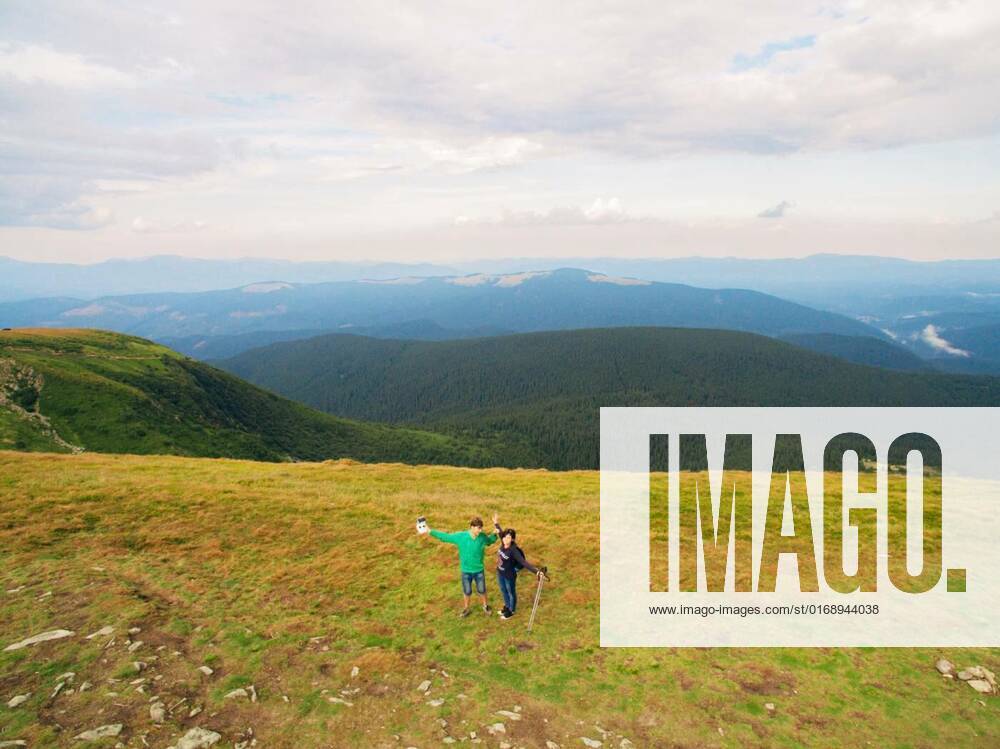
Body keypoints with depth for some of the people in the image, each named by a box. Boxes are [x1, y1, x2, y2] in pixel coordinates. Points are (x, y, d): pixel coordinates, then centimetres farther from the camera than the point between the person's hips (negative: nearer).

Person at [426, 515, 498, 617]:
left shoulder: (483, 537, -18)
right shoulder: (460, 536, -23)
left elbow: (491, 540, 4)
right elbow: (444, 537, -13)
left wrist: (495, 533, -18)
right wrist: (430, 531, -16)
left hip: (479, 570, 1)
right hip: (466, 571, -1)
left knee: (481, 590, 20)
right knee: (467, 591, 20)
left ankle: (485, 606, 49)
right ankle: (466, 608, 47)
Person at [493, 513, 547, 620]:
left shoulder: (514, 551, -33)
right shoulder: (503, 544, -15)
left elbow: (524, 562, -39)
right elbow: (501, 534, 7)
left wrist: (537, 571, -51)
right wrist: (496, 524, 21)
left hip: (509, 576, -7)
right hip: (500, 573, 7)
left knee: (511, 593, 20)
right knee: (503, 591, 29)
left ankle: (511, 611, 44)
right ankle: (507, 606, 55)